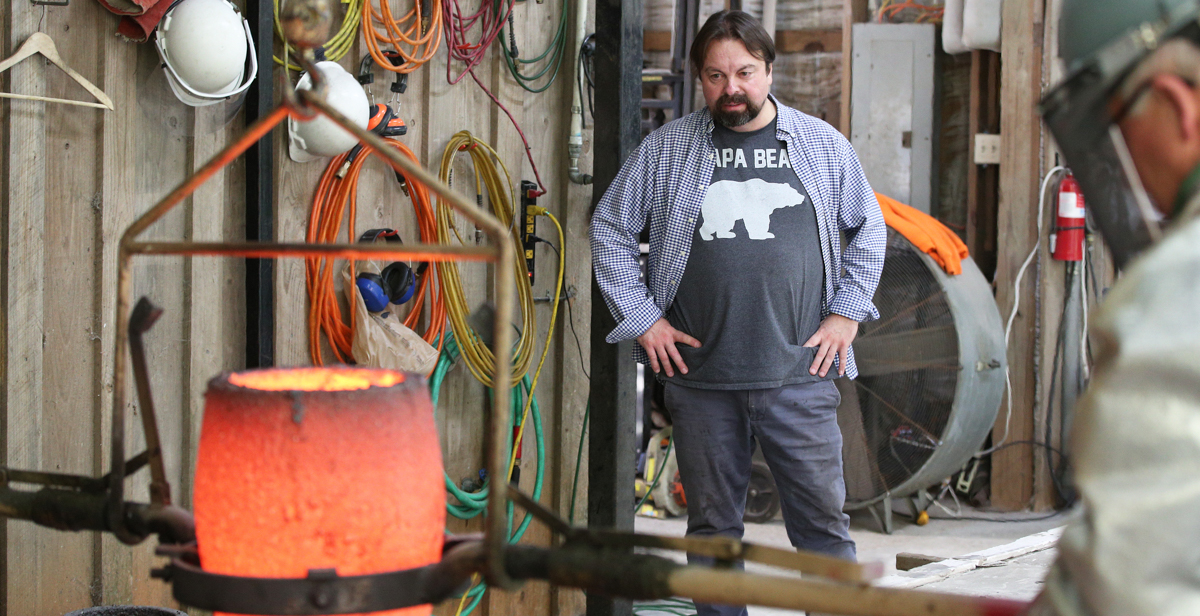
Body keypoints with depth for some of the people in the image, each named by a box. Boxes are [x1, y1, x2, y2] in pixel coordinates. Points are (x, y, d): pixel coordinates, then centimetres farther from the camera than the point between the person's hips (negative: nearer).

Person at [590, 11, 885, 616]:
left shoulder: (823, 145, 6)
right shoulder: (665, 150, 4)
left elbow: (868, 227, 15)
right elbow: (609, 228, 10)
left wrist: (847, 313, 6)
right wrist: (641, 317, 2)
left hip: (800, 376, 0)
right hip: (699, 377, 1)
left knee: (823, 518, 1)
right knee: (712, 524, 9)